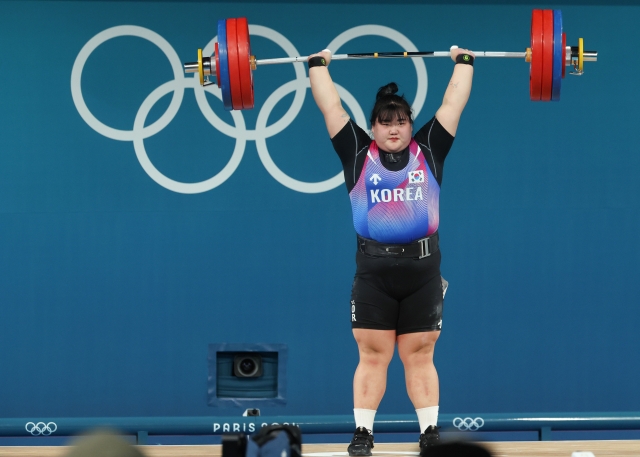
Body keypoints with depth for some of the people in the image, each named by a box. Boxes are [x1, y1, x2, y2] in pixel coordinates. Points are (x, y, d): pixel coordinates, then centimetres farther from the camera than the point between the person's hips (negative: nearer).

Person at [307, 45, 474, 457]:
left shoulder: (428, 151, 8)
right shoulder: (358, 154, 6)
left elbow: (453, 104, 12)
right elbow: (331, 107, 10)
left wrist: (464, 63, 18)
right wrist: (318, 65, 16)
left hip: (422, 271, 0)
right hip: (373, 272, 0)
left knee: (420, 357, 5)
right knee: (372, 356, 3)